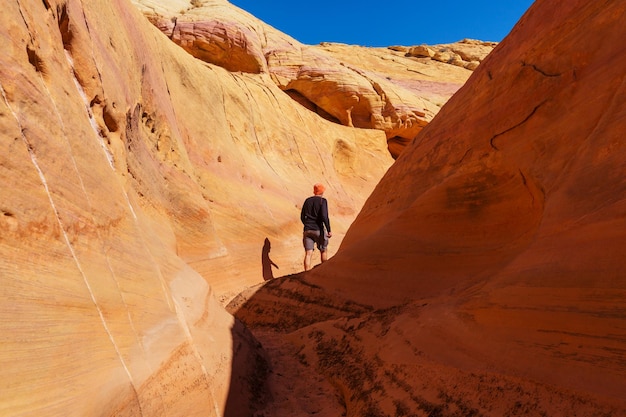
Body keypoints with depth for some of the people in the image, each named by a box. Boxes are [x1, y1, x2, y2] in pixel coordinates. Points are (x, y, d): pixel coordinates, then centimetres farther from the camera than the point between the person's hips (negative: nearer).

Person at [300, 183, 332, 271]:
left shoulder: (307, 200, 11)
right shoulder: (322, 201, -5)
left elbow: (302, 217, 14)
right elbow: (324, 216, -17)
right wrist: (329, 230, -13)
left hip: (307, 230, 4)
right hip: (318, 230, -4)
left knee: (308, 254, -1)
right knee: (323, 250, 18)